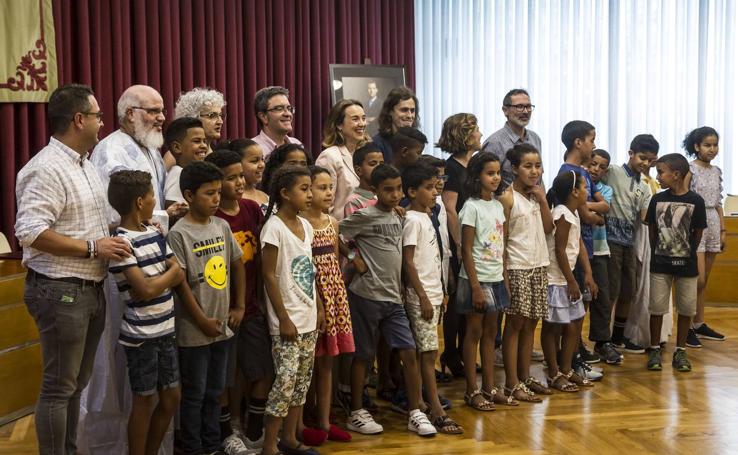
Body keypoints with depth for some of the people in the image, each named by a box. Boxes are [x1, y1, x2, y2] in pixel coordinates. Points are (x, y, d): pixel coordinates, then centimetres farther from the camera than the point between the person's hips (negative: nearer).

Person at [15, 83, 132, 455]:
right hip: (60, 292, -9)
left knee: (77, 383, 18)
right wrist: (91, 248, -21)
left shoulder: (85, 165, 14)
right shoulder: (47, 169, -17)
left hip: (91, 289, 9)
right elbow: (29, 231, -25)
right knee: (58, 387, 0)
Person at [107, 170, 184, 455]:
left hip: (165, 329, 7)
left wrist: (156, 283, -14)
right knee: (146, 400, 5)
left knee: (171, 397, 14)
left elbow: (180, 275, 3)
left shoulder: (155, 234, 7)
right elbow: (146, 289, -22)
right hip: (140, 334, -7)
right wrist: (169, 274, -5)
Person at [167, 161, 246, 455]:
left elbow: (237, 265, 12)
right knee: (194, 394, 6)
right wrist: (203, 321, -13)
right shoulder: (179, 234, -14)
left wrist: (239, 307, 6)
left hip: (223, 326, 6)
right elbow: (180, 282, -15)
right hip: (194, 330, -6)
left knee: (215, 391, 16)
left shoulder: (222, 226, 4)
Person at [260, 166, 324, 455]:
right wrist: (284, 319, -16)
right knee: (286, 380, -8)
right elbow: (269, 276, -15)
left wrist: (319, 308, 14)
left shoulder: (305, 226, 9)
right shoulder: (274, 227, -14)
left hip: (309, 319, 8)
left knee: (303, 379, 12)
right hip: (288, 321, -8)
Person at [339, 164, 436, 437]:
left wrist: (399, 288, 14)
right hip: (366, 295, -6)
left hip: (392, 297, 6)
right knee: (363, 355, 5)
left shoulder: (397, 217, 10)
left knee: (409, 353, 1)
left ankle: (415, 414, 10)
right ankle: (356, 414, 18)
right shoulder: (365, 216, -10)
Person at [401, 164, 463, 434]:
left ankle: (417, 402, 19)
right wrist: (423, 297, -18)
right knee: (429, 352, -8)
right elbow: (407, 262, -16)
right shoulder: (413, 220, -13)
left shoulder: (425, 218, 14)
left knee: (423, 352, 11)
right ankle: (437, 412, -6)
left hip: (432, 294, 9)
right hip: (421, 297, -9)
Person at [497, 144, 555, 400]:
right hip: (517, 268, -7)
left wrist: (543, 201, -2)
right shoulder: (508, 198, -10)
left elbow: (549, 229, 8)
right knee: (515, 324, -1)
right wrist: (504, 273, -15)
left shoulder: (537, 195, 11)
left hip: (539, 266, 7)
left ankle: (525, 377, 20)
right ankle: (512, 384, 4)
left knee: (530, 324, 11)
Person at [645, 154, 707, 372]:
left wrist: (687, 254, 5)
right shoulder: (657, 199, -1)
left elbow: (698, 233, -1)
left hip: (686, 264, -1)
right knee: (657, 307, 5)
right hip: (660, 264, 2)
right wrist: (659, 254, 8)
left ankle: (680, 352, 19)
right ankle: (655, 350, 17)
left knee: (686, 308, 7)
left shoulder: (695, 201, -9)